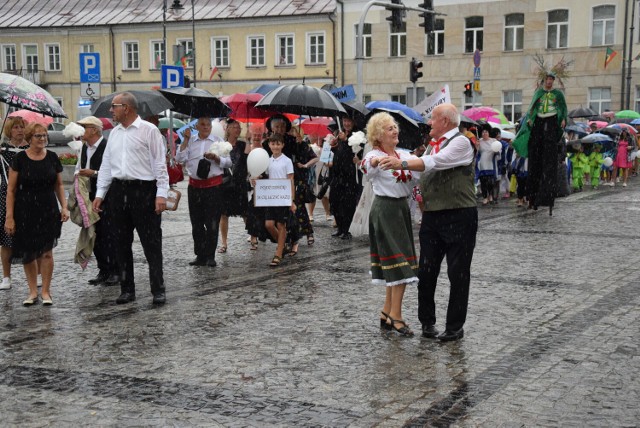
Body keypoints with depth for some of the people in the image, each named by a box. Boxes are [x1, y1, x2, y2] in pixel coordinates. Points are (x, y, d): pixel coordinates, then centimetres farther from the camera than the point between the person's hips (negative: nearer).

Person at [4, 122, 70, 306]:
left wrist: (64, 207, 0)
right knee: (27, 253, 6)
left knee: (46, 252, -2)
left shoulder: (52, 157, 2)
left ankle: (46, 291, 10)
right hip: (25, 213, -1)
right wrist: (9, 217, -7)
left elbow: (59, 185, 12)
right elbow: (11, 190, -2)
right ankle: (33, 292, 19)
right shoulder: (20, 158, -4)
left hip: (48, 211, 1)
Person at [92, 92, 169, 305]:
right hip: (118, 190, 7)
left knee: (151, 243, -2)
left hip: (144, 190, -6)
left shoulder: (148, 130, -5)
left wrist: (161, 194, -14)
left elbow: (159, 164, -8)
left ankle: (158, 290, 5)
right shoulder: (114, 133, 15)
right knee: (121, 244, 9)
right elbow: (106, 165, 18)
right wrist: (100, 193, 12)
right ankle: (127, 290, 19)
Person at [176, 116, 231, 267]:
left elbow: (228, 162, 3)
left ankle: (210, 256, 5)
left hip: (213, 186, -3)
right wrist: (186, 140, -4)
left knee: (212, 223, -3)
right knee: (196, 223, 8)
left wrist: (215, 157, -14)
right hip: (194, 186, 3)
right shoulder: (190, 141, 10)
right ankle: (200, 256, 16)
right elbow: (180, 159, -2)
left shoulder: (218, 141, 5)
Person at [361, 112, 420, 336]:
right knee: (400, 263, -9)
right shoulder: (375, 156, -10)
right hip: (385, 208, -7)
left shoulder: (404, 155, 11)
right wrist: (374, 162, -56)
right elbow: (366, 167, -34)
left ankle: (387, 312, 23)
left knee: (394, 265, 12)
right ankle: (395, 316, -2)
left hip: (402, 208, 7)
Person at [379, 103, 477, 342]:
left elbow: (435, 162, -21)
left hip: (459, 216, -8)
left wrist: (402, 164, -25)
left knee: (458, 273, 1)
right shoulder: (433, 145, 18)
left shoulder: (461, 142, -8)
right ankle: (427, 321, 19)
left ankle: (455, 327, 8)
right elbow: (424, 169, 26)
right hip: (431, 216, 8)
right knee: (426, 271, 7)